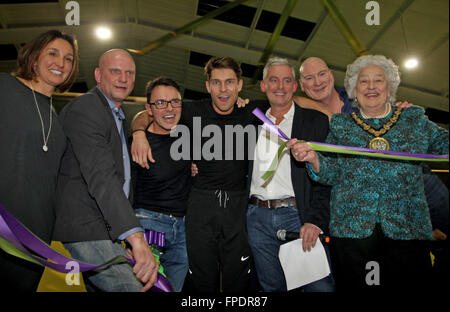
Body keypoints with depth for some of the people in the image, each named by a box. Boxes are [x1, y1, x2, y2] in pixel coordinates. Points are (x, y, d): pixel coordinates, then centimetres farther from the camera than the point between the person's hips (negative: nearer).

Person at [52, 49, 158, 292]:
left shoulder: (116, 116, 20)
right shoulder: (85, 107, -15)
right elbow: (100, 175, -28)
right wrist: (136, 237, -37)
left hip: (107, 229, 10)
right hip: (88, 229, -10)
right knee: (135, 287, -21)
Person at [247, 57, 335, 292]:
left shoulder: (316, 121, 2)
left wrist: (316, 220, -14)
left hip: (299, 216, -3)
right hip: (258, 218, 3)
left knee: (320, 286, -4)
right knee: (272, 287, 14)